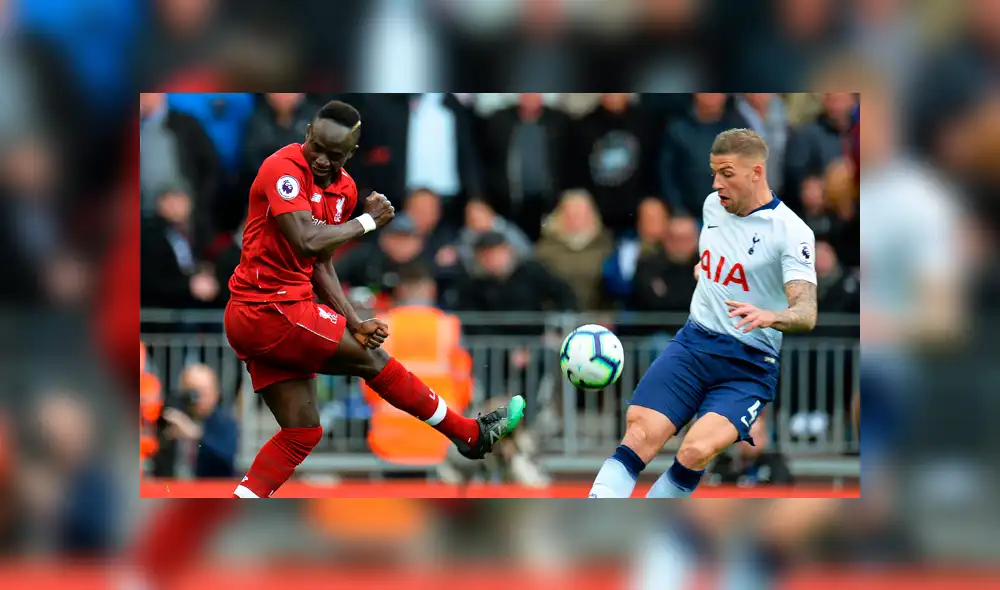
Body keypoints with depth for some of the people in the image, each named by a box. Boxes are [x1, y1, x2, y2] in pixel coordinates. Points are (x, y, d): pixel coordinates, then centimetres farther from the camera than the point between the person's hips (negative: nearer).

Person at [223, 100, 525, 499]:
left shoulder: (344, 188, 11)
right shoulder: (284, 169, -17)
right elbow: (307, 241, -29)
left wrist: (353, 323, 5)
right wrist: (368, 221, -17)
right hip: (270, 309, -9)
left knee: (302, 432, 7)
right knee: (371, 359, 1)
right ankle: (471, 435, 16)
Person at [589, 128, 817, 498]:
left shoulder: (791, 231, -11)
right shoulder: (713, 205, 11)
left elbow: (806, 313, -24)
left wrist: (769, 316, -40)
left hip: (748, 366, -5)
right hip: (693, 342, 5)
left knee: (697, 450, -30)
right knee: (640, 435, -19)